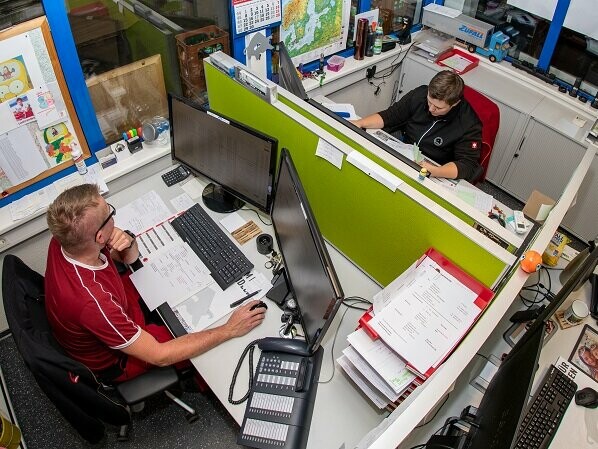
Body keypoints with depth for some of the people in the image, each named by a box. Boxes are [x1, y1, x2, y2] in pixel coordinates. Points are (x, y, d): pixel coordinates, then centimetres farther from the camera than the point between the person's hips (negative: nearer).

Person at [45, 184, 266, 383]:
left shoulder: (64, 240, -22)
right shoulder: (92, 302, -44)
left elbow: (129, 258, -3)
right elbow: (159, 356, -35)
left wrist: (128, 242, -29)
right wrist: (229, 330, -29)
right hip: (113, 359, -6)